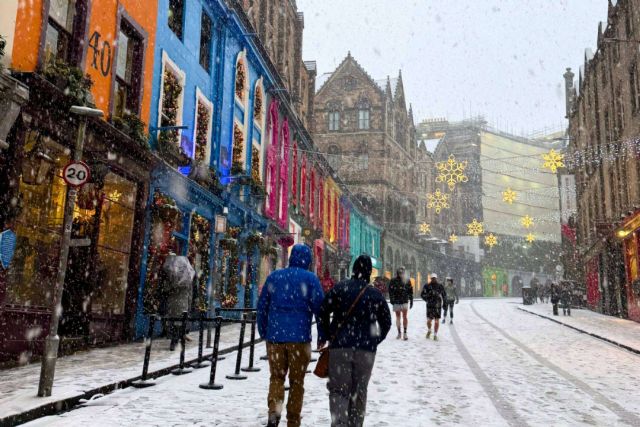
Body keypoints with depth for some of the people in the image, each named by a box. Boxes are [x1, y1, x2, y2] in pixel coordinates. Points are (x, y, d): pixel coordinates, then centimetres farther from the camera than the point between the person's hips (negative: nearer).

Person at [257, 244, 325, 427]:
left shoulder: (274, 276, 8)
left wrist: (263, 332, 18)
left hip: (274, 336, 2)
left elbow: (262, 306, 10)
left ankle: (274, 411, -9)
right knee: (297, 381, 10)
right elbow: (319, 308, -5)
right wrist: (322, 336, 3)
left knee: (276, 377, 14)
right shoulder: (310, 278, -2)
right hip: (299, 337, -2)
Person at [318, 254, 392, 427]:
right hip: (366, 350, 2)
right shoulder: (376, 294, 5)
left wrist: (326, 335, 8)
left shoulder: (340, 288, 0)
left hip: (340, 346, -1)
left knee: (338, 389, 2)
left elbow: (323, 311, -4)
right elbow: (386, 322, 9)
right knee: (359, 391, 14)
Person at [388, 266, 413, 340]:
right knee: (398, 317, 9)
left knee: (404, 317, -3)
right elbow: (390, 291, 0)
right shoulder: (393, 281, 0)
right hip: (396, 302, 0)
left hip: (405, 301, 0)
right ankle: (399, 333, 17)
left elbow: (410, 292, 8)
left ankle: (405, 333, 1)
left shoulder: (407, 281, 3)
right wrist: (391, 300, -8)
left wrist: (411, 301, 5)